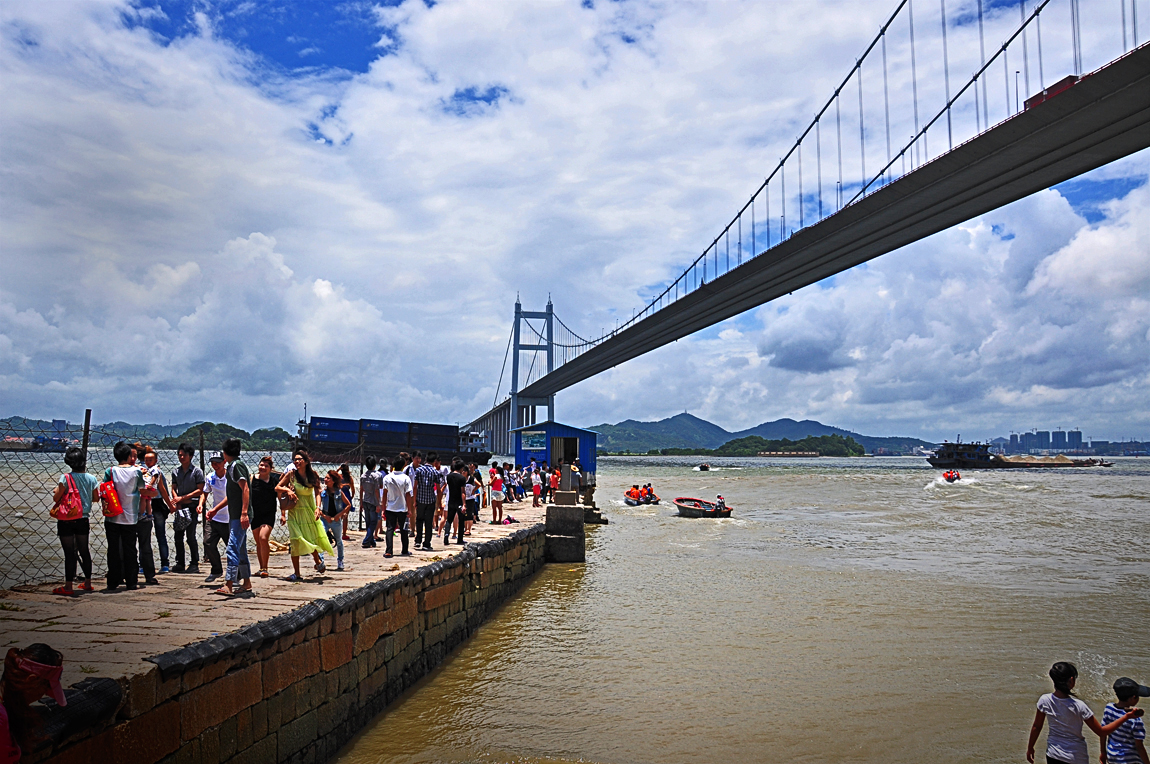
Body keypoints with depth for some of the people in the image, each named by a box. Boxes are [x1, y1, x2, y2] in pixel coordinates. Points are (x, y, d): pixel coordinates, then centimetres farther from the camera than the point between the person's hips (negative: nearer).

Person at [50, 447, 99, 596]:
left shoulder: (65, 478, -13)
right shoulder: (91, 478, -1)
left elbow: (56, 498, -13)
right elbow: (96, 498, 7)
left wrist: (56, 490, 8)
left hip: (66, 521, -4)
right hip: (83, 520, 4)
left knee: (69, 553, -2)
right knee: (84, 550, 15)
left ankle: (68, 586, 3)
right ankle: (87, 583, 23)